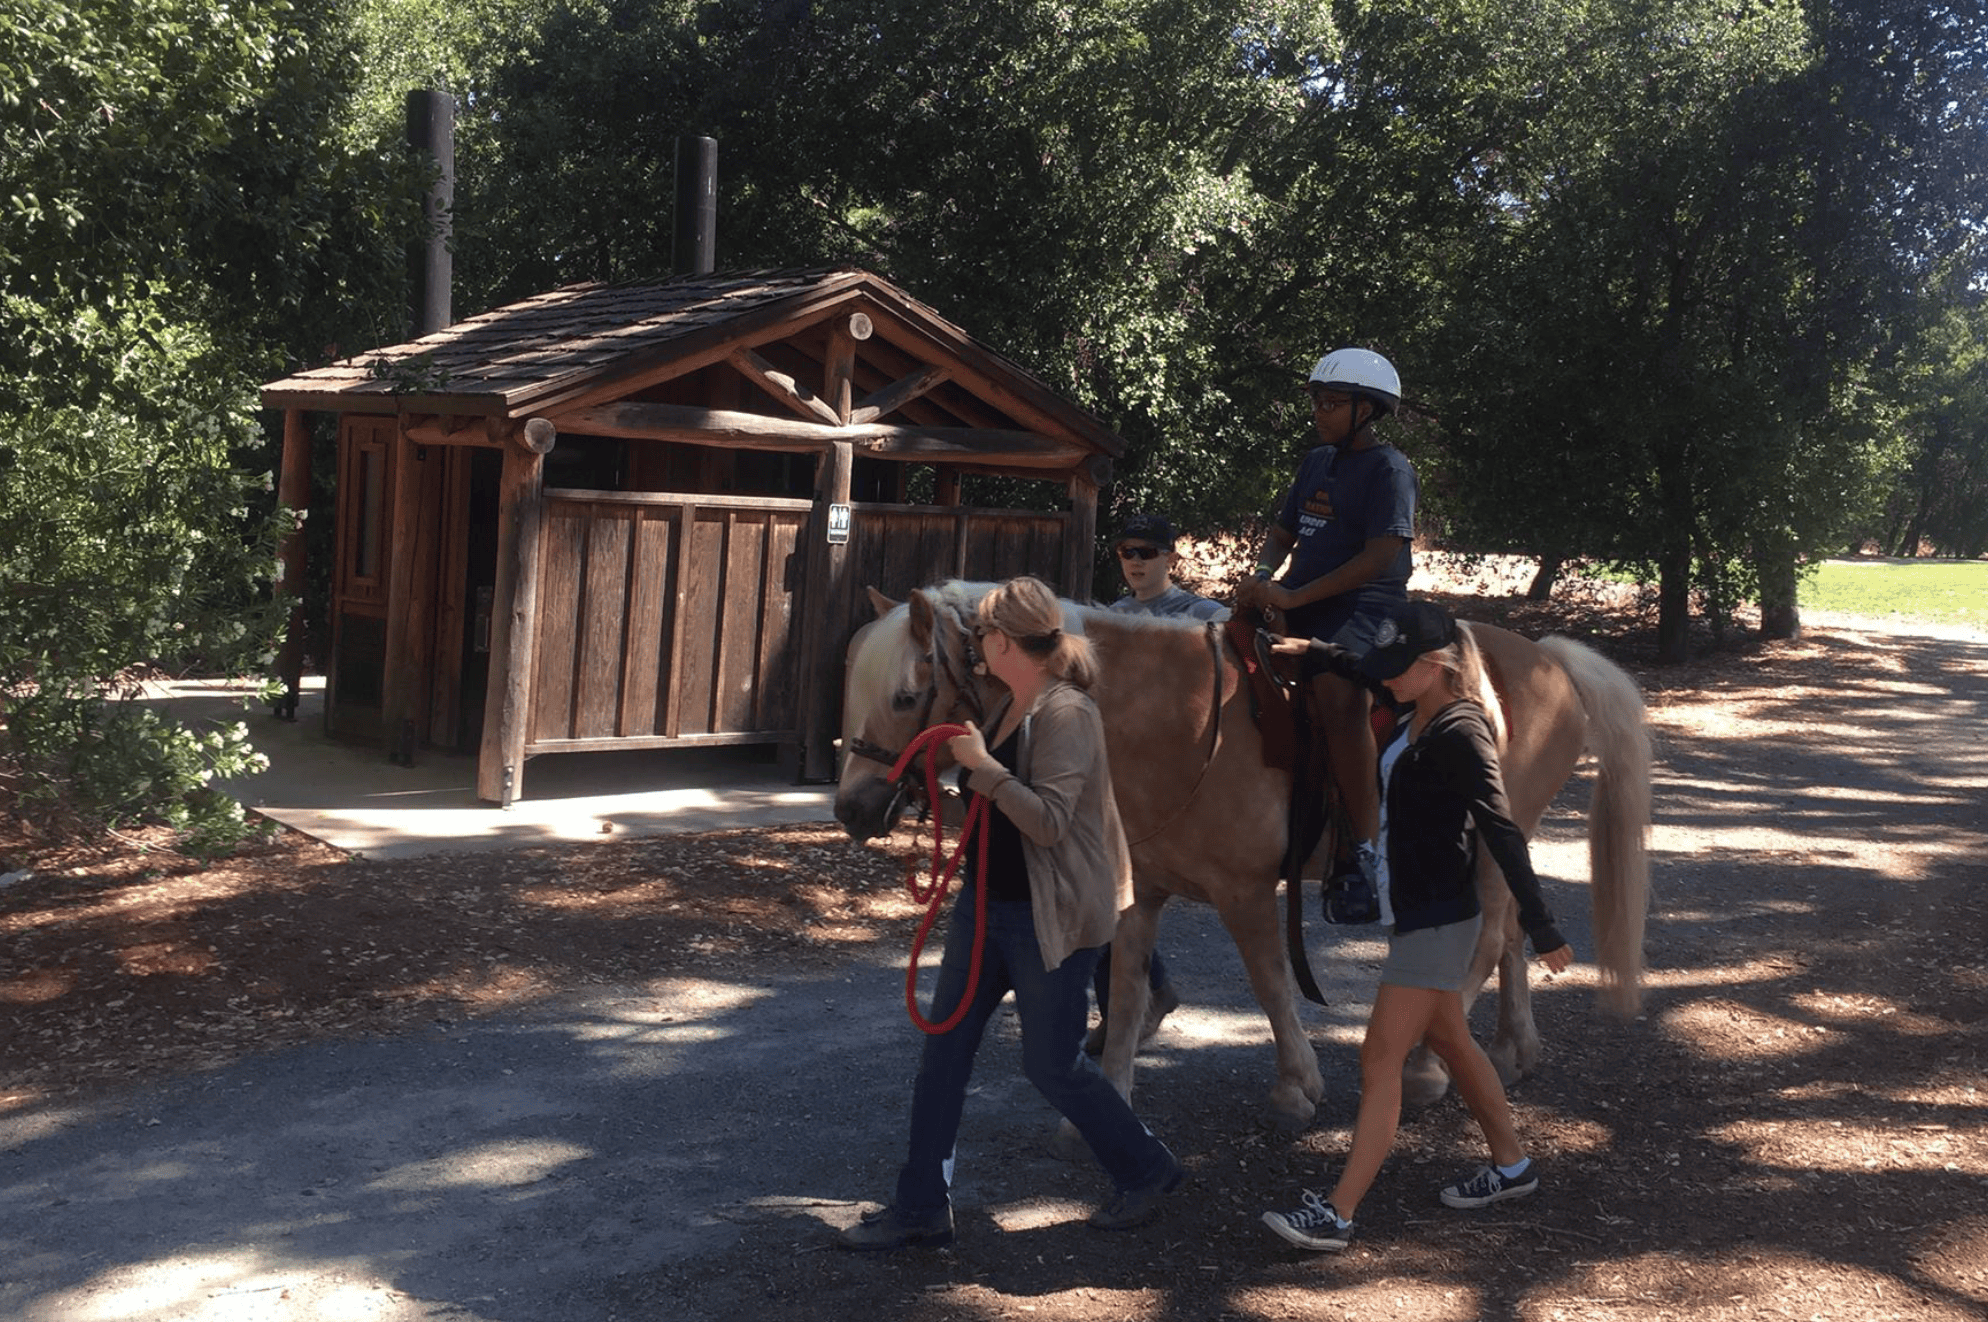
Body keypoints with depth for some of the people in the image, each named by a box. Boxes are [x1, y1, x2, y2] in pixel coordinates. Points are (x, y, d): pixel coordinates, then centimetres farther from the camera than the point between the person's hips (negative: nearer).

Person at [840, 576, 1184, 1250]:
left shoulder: (1067, 714, -19)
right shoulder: (1010, 707, 9)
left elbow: (1049, 822, -27)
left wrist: (982, 764, -25)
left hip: (1049, 919, -9)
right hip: (987, 903, 9)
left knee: (1053, 1063, 3)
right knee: (943, 1047, 7)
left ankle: (1147, 1171, 26)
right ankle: (921, 1207, 16)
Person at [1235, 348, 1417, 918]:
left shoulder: (1389, 468, -5)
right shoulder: (1317, 462, 19)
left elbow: (1381, 555, -16)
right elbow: (1283, 533, 24)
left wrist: (1295, 596, -20)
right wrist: (1262, 577, 0)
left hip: (1363, 608, -9)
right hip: (1298, 607, 9)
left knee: (1335, 690, -34)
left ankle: (1362, 851, -34)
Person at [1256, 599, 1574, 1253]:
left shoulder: (1460, 734, -19)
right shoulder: (1416, 719, 7)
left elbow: (1502, 832, -22)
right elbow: (1370, 674, 31)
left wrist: (1541, 929, -22)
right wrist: (1316, 652, 25)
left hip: (1436, 921, -10)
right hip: (1413, 911, 10)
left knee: (1381, 1059, -9)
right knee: (1448, 1039, 21)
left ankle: (1336, 1215, -6)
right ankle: (1511, 1164, 38)